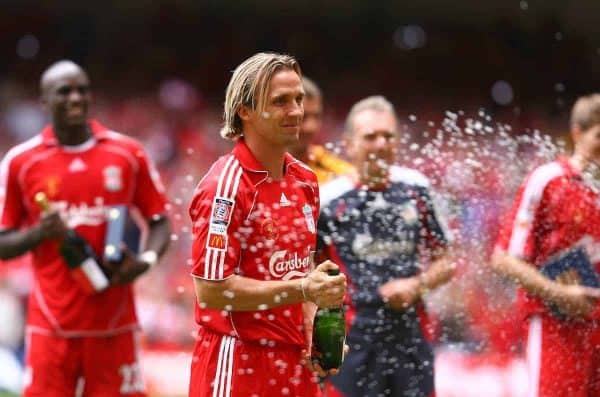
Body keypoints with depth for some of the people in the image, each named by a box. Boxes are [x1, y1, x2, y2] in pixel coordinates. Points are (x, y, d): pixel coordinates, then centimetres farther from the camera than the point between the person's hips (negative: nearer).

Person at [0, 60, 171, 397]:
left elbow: (159, 222, 10)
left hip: (114, 323, 1)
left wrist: (147, 260, -10)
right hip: (52, 327, -1)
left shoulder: (129, 154, 4)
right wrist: (39, 233, -15)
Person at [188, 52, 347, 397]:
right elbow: (211, 289, -18)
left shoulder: (305, 181, 8)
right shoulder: (225, 187, -15)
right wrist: (301, 289, -21)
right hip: (237, 365, -7)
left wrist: (313, 333, 3)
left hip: (295, 362, 7)